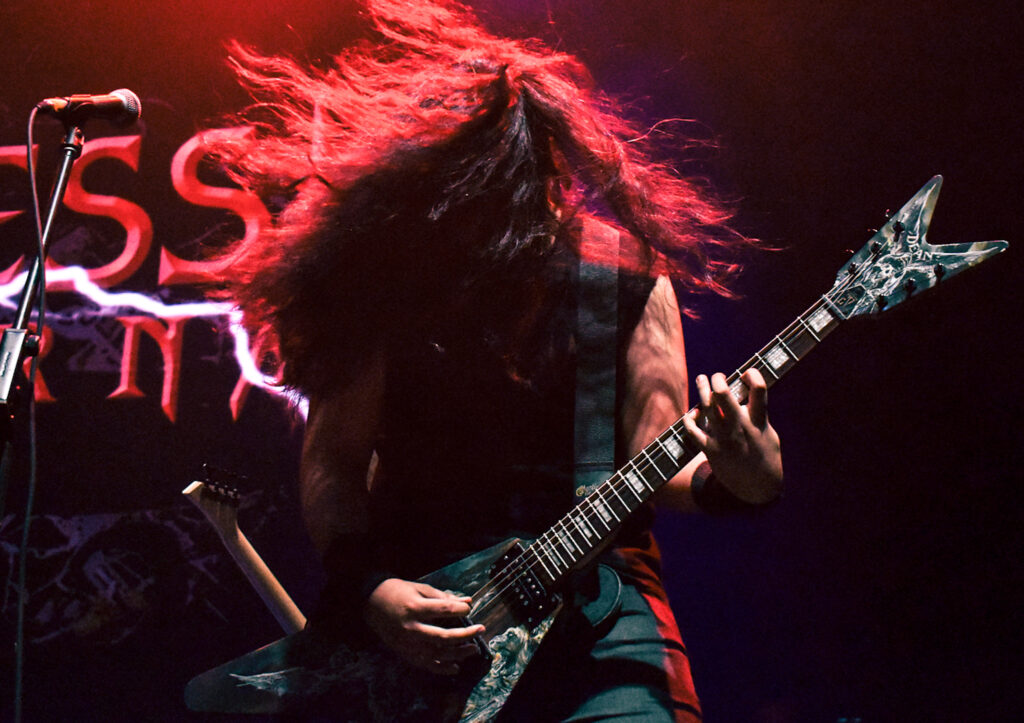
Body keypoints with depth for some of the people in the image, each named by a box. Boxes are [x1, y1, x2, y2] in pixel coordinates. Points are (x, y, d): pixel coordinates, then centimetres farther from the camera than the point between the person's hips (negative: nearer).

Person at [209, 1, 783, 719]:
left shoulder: (624, 273, 1)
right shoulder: (384, 279, 1)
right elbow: (330, 460, 4)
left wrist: (728, 480, -20)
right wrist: (365, 586, -10)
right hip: (413, 601, 0)